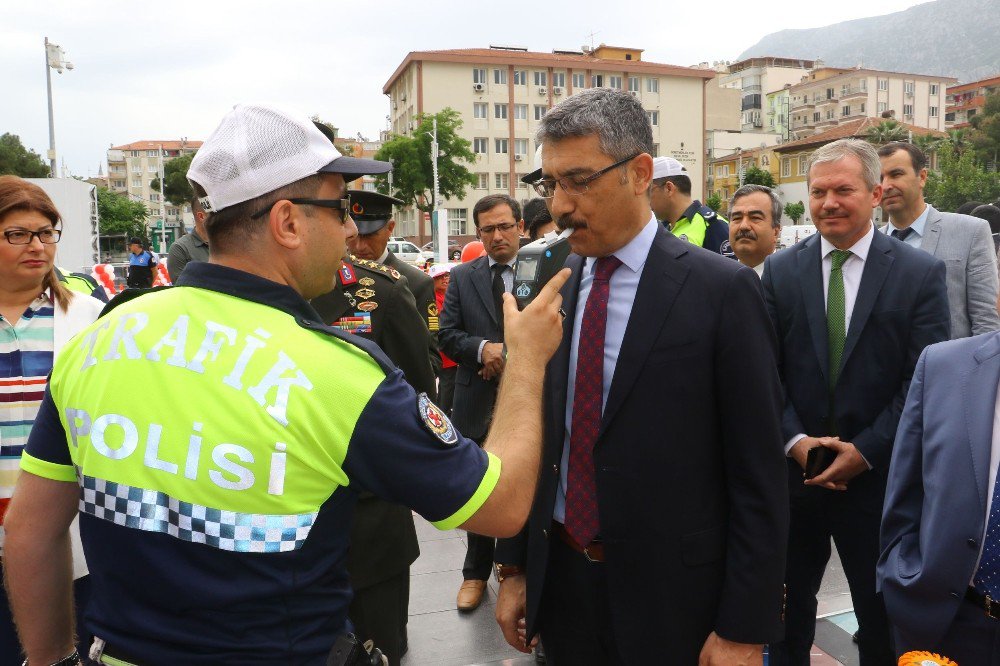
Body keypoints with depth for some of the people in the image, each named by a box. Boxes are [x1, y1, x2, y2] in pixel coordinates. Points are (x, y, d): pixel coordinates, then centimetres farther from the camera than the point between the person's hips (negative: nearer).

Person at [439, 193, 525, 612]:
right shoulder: (461, 278, 5)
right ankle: (476, 572, 34)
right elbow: (447, 334, 0)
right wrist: (483, 348, -18)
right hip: (478, 404, 2)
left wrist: (510, 357, -15)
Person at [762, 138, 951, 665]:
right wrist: (795, 440, -11)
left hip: (877, 477, -1)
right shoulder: (779, 270, 2)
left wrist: (865, 451, -14)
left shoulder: (922, 274, -3)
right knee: (787, 615, 17)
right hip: (793, 468, 2)